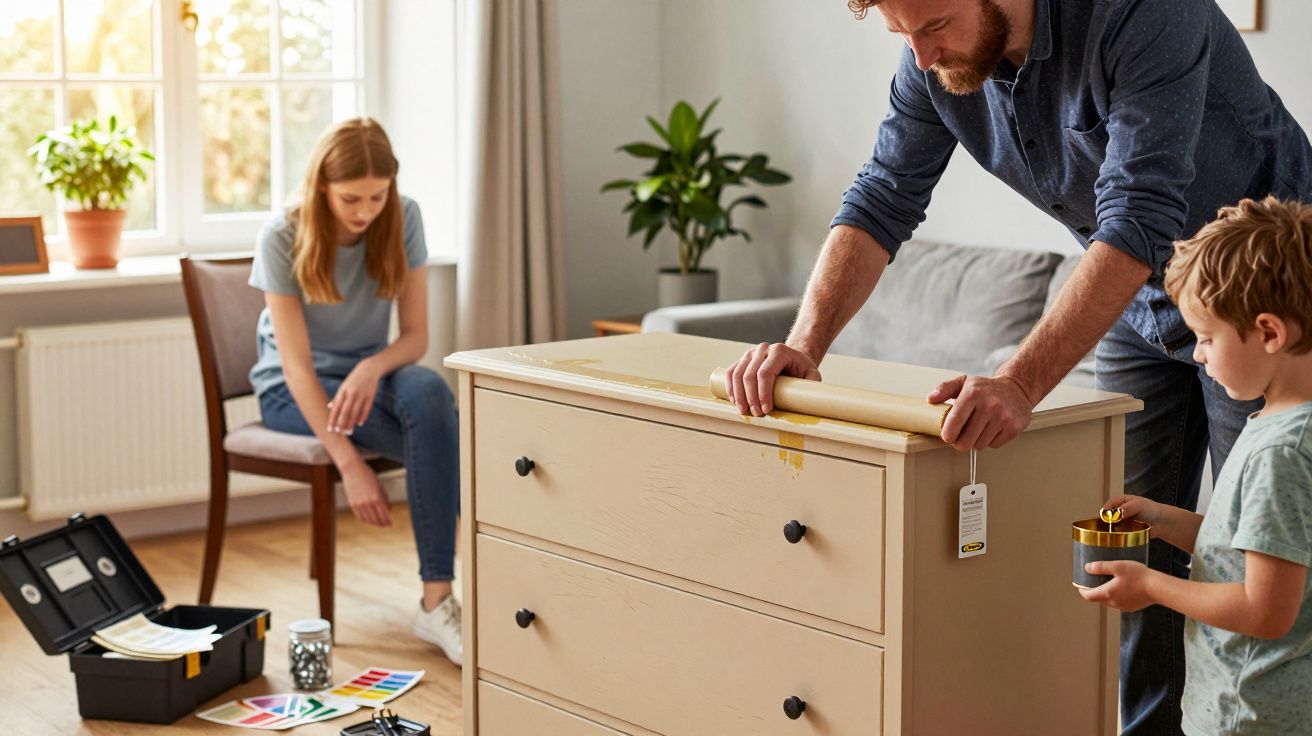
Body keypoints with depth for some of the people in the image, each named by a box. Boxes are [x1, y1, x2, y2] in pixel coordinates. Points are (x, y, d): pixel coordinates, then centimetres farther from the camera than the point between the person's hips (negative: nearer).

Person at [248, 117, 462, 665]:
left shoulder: (402, 220, -9)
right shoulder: (283, 239, -18)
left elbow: (415, 336, -7)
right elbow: (298, 365, -21)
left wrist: (373, 367, -31)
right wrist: (350, 465, -31)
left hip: (369, 374, 3)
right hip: (294, 393, -3)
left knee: (429, 391, -35)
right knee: (439, 436, -32)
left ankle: (438, 600, -36)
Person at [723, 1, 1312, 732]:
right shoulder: (936, 61, -13)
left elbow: (1138, 220, -39)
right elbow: (882, 203, -11)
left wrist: (1020, 384, -47)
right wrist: (804, 342, -28)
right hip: (1142, 298, 6)